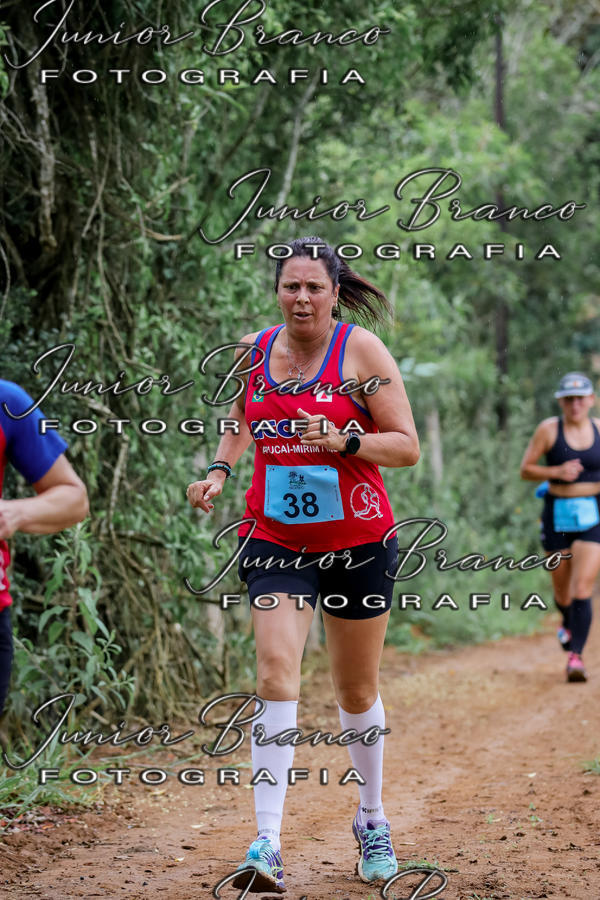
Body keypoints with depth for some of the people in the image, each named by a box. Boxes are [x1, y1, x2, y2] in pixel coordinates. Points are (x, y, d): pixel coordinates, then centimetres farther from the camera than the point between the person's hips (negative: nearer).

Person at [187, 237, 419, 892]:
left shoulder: (361, 350, -8)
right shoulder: (254, 350, 2)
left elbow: (407, 446, -8)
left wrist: (343, 440, -24)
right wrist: (219, 470, 5)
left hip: (357, 539, -1)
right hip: (275, 539, 1)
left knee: (357, 692, 12)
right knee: (275, 673, -18)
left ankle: (372, 818, 36)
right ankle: (268, 845, -23)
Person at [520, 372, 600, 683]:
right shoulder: (548, 429, -5)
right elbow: (526, 470, -3)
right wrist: (556, 472, -18)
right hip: (558, 514, 0)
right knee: (561, 589, 13)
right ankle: (568, 623, 48)